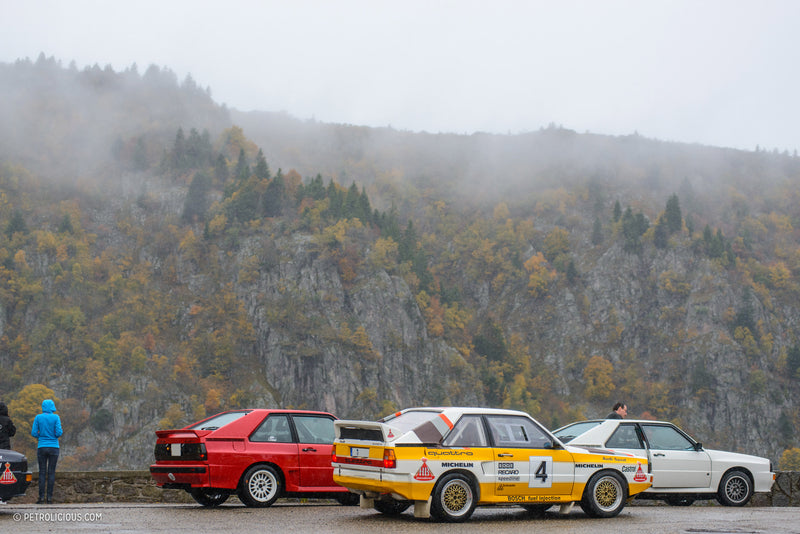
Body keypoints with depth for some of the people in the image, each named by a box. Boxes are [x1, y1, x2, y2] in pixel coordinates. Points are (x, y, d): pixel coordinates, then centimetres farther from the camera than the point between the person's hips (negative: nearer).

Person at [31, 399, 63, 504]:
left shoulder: (38, 418, 1)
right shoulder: (56, 417, -3)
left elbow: (33, 433, -1)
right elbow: (58, 433, -9)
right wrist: (61, 432, 13)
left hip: (42, 447, 1)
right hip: (54, 447, -1)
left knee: (42, 472, 3)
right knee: (51, 472, 2)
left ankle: (41, 497, -2)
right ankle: (49, 498, -1)